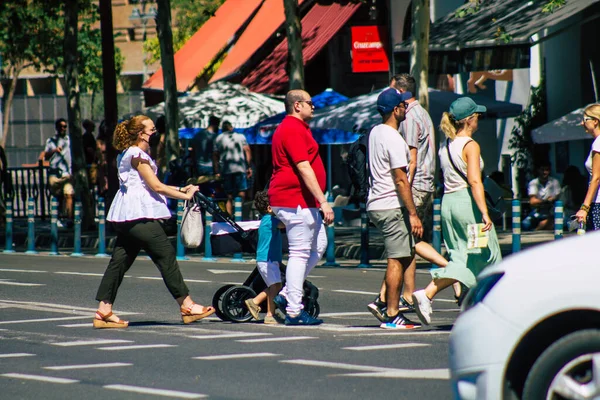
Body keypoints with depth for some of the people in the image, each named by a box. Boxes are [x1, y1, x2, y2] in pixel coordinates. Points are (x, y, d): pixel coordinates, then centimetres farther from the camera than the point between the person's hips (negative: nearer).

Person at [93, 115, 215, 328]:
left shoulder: (126, 154, 21)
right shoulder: (138, 155, -10)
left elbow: (151, 186, 22)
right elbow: (156, 186, -13)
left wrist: (179, 189, 16)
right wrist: (185, 196, -5)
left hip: (126, 218, 10)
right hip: (139, 214, -10)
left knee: (120, 261, 6)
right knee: (166, 255, -5)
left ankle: (104, 311, 2)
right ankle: (186, 306, -2)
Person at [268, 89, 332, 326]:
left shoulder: (297, 128, 20)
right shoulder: (294, 130, -14)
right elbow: (304, 168, -21)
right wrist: (323, 202, -22)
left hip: (304, 202, 11)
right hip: (295, 200, -11)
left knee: (319, 246, 13)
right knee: (300, 253, -8)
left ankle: (286, 295, 13)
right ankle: (294, 311, -5)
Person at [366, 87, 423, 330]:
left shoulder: (375, 133, 12)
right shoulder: (393, 139, -16)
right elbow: (400, 180, -19)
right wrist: (413, 214, -18)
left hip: (376, 205, 9)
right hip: (392, 207, -9)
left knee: (405, 255, 16)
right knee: (397, 259, -5)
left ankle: (385, 303, 14)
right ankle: (391, 316, -4)